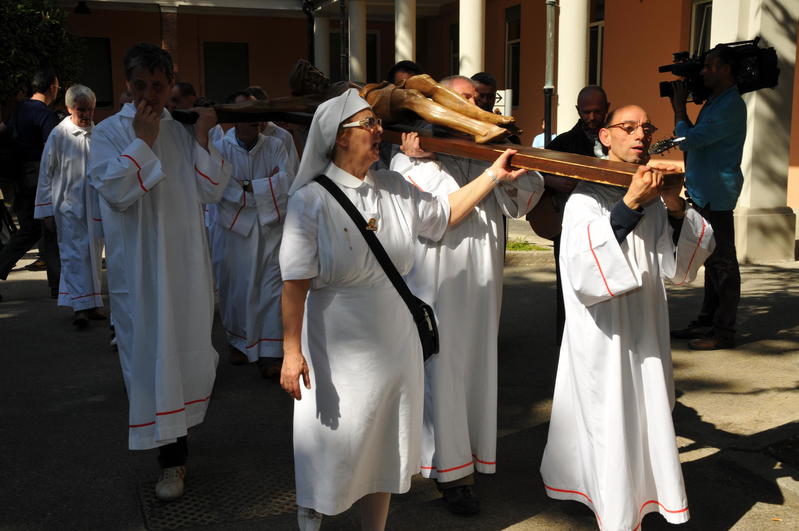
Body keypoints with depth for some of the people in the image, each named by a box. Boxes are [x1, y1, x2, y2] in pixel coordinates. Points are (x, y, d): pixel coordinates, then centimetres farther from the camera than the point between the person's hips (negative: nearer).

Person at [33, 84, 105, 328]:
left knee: (93, 254, 9)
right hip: (68, 205, -4)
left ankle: (92, 303, 19)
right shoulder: (59, 134, -6)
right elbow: (46, 173, -2)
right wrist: (46, 209, -3)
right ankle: (80, 306, -4)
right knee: (74, 254, -6)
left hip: (95, 205, 4)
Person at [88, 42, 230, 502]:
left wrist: (203, 138, -7)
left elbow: (212, 191, 1)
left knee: (187, 343, 12)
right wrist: (143, 140, -17)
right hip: (140, 266, -4)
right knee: (153, 351, -1)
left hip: (187, 261, 4)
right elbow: (115, 191, -18)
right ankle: (173, 455, 11)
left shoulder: (184, 130, 6)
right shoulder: (110, 132, -4)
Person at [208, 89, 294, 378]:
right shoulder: (220, 148, -3)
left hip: (271, 227, 1)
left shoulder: (274, 146, 4)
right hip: (232, 228, -1)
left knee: (272, 288, -4)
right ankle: (239, 342, 32)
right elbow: (220, 187, -18)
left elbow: (287, 182, -8)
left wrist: (248, 187, -12)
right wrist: (269, 185, -13)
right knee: (235, 290, 10)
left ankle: (271, 353, 1)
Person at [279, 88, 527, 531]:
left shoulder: (394, 188, 4)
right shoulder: (311, 200, -13)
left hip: (393, 341, 6)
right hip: (337, 348, -5)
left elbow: (445, 213, 19)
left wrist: (493, 175, 13)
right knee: (332, 446, 7)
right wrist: (291, 350, -20)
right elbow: (295, 282, -16)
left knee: (384, 448, 16)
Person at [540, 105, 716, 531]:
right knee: (611, 423, 0)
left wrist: (676, 209, -13)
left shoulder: (654, 194, 6)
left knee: (644, 420, 13)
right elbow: (582, 264, -26)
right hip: (603, 336, -6)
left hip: (646, 329, 6)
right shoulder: (587, 195, -11)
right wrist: (630, 205, -30)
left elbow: (680, 266, 2)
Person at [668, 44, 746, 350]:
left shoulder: (730, 107, -15)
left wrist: (679, 107, -6)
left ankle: (723, 332, 1)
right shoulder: (716, 102, 17)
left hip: (717, 195, -10)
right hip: (704, 193, 10)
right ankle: (707, 322, 23)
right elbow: (692, 140, 21)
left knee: (722, 263, -5)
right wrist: (679, 109, 12)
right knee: (712, 261, 15)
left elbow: (688, 140, -20)